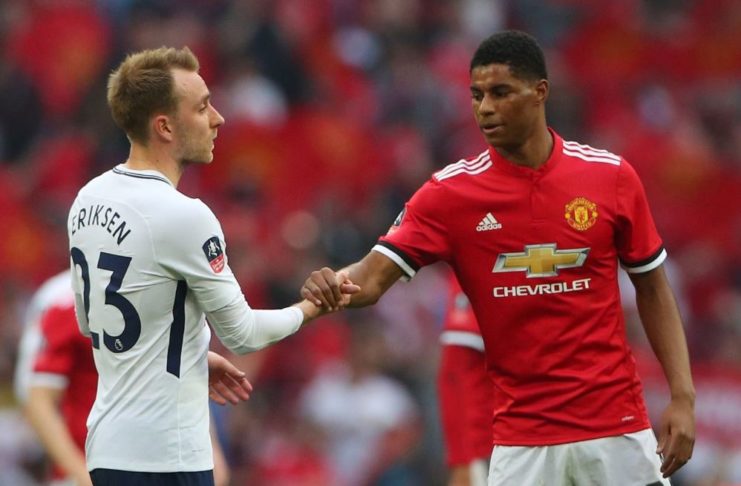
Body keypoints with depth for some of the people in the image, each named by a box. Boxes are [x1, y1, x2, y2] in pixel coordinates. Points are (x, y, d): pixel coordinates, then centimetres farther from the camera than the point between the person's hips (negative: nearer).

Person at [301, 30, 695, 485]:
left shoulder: (611, 176, -1)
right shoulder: (449, 192, -3)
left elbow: (653, 288, 8)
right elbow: (372, 277, -10)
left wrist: (683, 396, 0)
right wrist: (335, 286, -34)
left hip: (616, 429, 0)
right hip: (522, 438, 0)